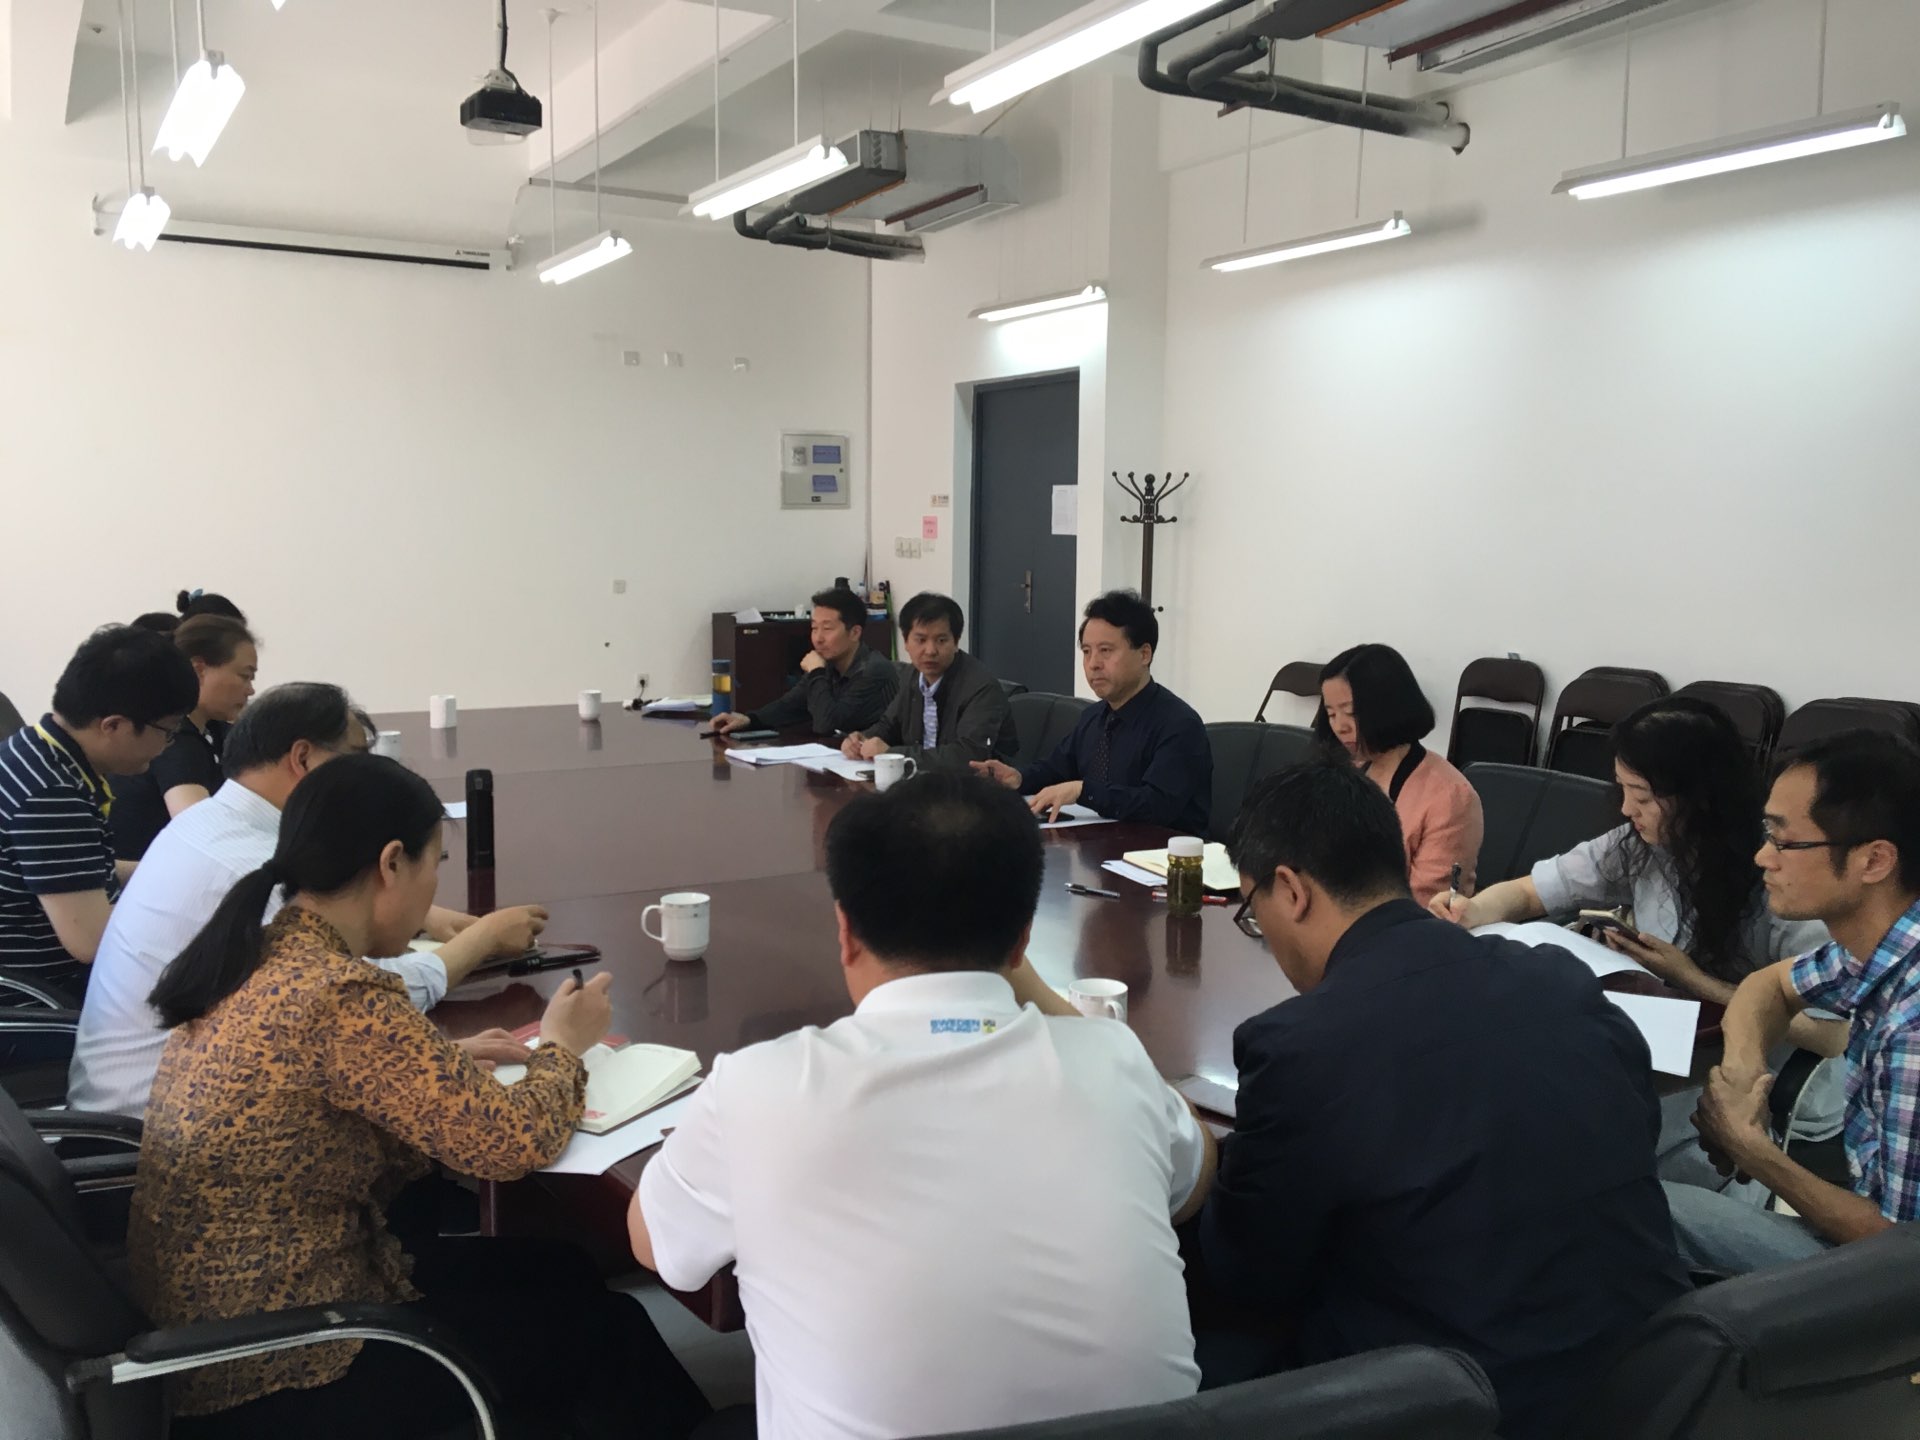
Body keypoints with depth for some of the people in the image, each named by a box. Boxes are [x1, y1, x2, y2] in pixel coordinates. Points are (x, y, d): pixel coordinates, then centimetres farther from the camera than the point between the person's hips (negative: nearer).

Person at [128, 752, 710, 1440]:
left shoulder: (256, 957, 0)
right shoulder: (341, 994, -27)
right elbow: (514, 1143, -20)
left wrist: (444, 1062, 6)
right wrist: (561, 1044, -2)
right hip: (274, 1372, -8)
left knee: (554, 1271, 17)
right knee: (600, 1326, 7)